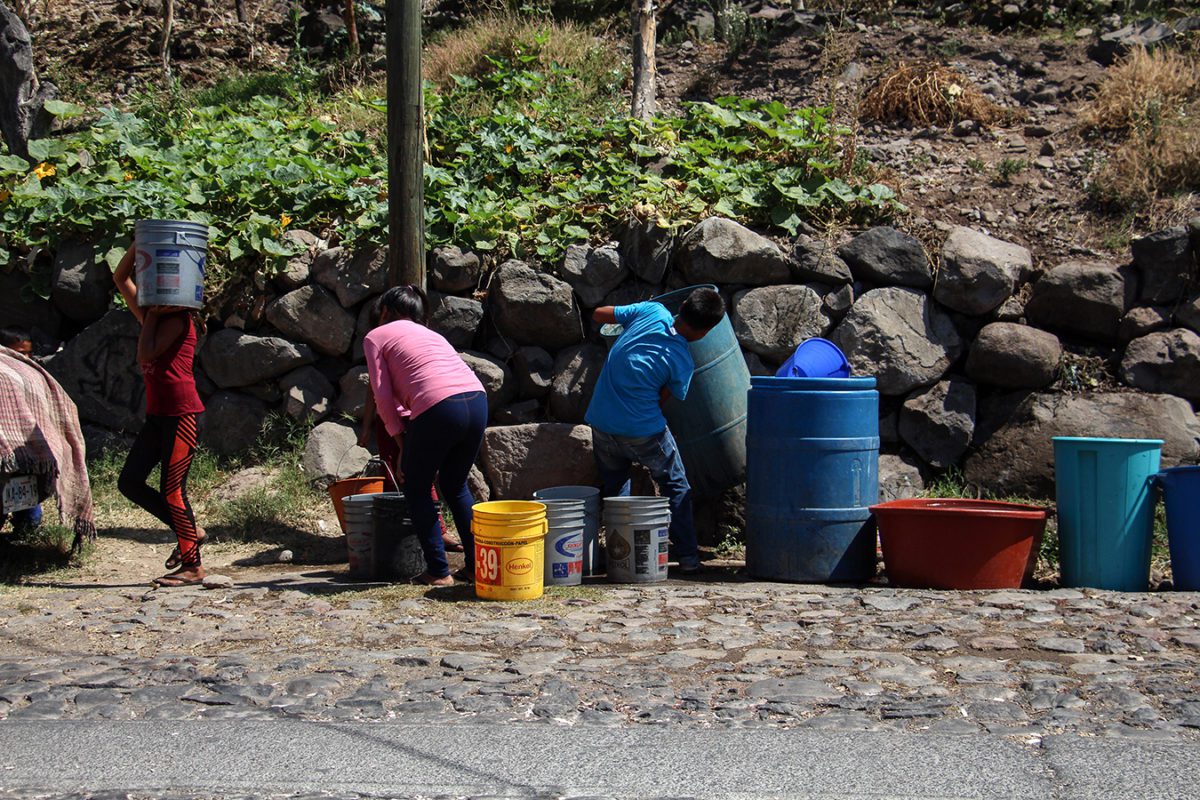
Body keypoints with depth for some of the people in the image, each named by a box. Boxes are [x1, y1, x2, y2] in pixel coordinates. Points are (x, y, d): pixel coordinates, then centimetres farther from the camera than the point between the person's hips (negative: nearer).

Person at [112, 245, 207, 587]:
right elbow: (120, 278, 20)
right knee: (129, 482, 5)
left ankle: (193, 566, 2)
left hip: (181, 413, -9)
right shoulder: (153, 317, 15)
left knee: (171, 490, -7)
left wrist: (151, 316, -10)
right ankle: (190, 530, 15)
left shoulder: (176, 319, -9)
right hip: (158, 414, 9)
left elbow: (145, 356, -21)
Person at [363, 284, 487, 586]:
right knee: (455, 485, 24)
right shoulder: (431, 334, 34)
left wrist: (403, 446, 12)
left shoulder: (376, 337, 16)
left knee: (416, 488, 14)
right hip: (477, 401, 6)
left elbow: (384, 397, 7)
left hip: (439, 408, -6)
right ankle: (476, 564, 22)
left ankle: (438, 571, 12)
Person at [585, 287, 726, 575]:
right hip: (643, 429, -4)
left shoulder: (653, 311, -6)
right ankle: (688, 556, 16)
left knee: (615, 489, 21)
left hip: (601, 421, 4)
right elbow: (662, 400, 1)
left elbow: (598, 314, 5)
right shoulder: (683, 362, -11)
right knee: (676, 487, 16)